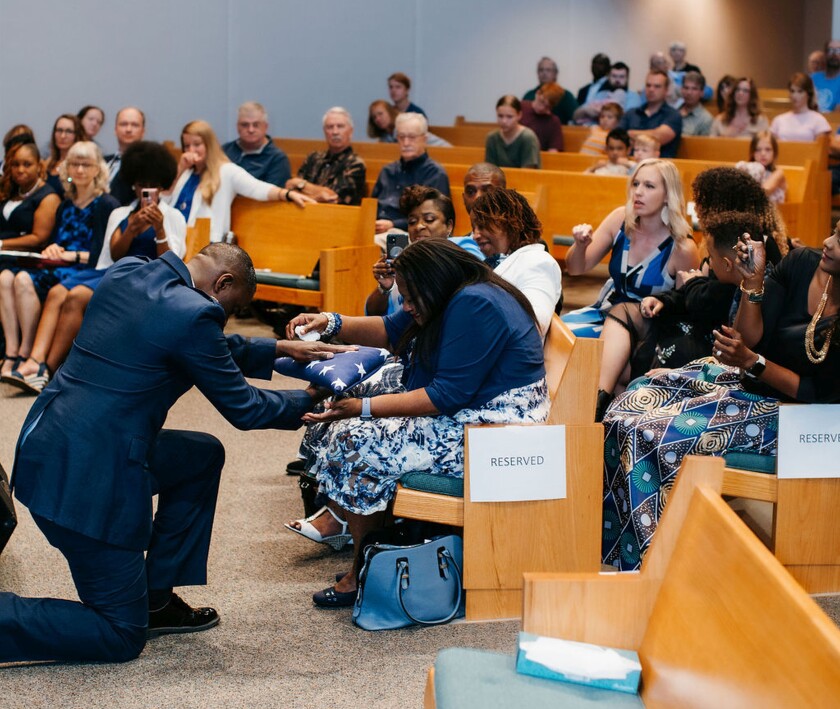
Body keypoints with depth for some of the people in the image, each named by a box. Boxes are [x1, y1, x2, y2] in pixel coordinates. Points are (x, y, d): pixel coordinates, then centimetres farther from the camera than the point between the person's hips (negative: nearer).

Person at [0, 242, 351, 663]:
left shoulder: (126, 273, 8)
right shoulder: (193, 315, -17)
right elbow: (242, 408, -4)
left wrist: (279, 350, 23)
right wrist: (310, 401, 11)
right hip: (89, 477, -9)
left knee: (203, 456, 25)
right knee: (121, 637, 6)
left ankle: (156, 598, 27)